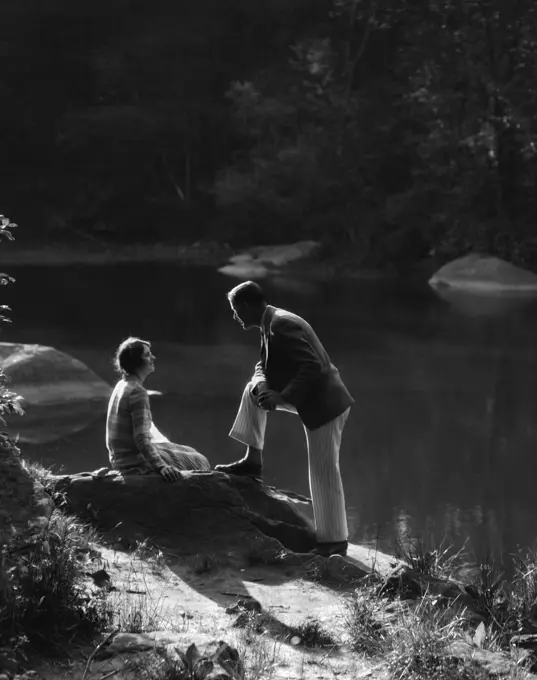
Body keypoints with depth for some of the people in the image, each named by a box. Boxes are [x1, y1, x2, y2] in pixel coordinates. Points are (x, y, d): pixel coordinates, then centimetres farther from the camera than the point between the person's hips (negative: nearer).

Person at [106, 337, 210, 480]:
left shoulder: (122, 386, 8)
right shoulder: (138, 392, -22)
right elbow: (141, 438, -27)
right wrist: (161, 467, -32)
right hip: (134, 462, -10)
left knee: (190, 454, 24)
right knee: (197, 462, 2)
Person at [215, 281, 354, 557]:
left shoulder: (281, 325, -23)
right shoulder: (271, 324, 9)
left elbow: (312, 367, -29)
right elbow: (264, 366, 16)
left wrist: (281, 397, -26)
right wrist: (262, 386, -6)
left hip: (322, 403, -10)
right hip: (311, 398, 10)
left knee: (324, 474, -3)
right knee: (254, 389, 13)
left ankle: (335, 541, 6)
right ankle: (253, 459, 13)